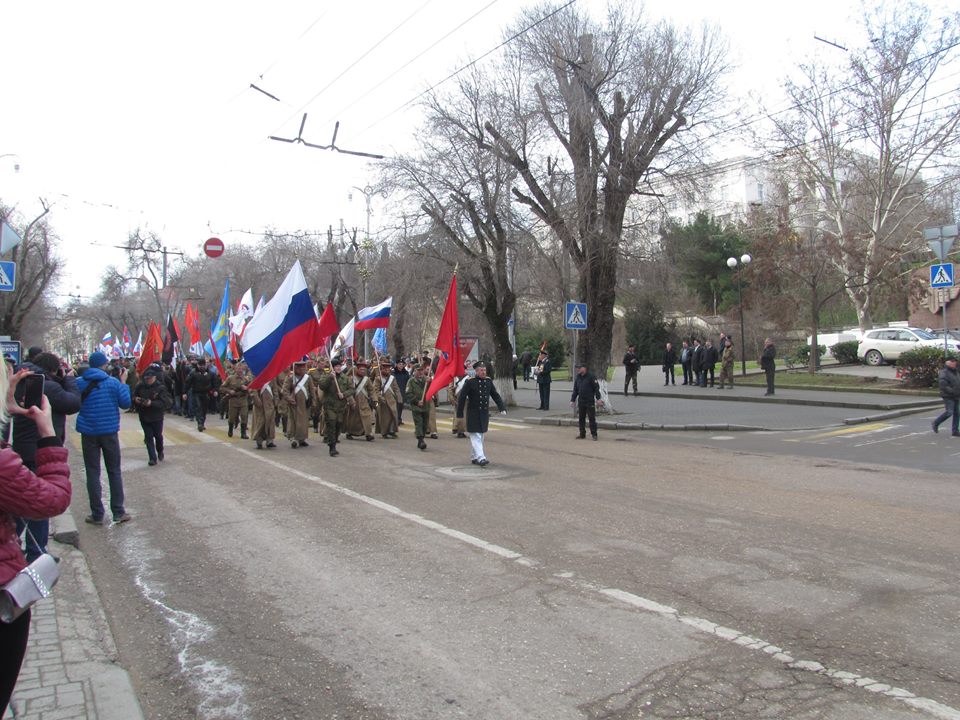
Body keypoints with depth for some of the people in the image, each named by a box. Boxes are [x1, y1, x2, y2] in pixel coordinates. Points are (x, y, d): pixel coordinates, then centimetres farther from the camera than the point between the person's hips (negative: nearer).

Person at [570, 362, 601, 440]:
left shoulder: (591, 376, -8)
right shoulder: (577, 378, 10)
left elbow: (596, 387, -8)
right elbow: (575, 390, 16)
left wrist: (598, 398, -13)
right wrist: (572, 400, 13)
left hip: (590, 401, -6)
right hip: (581, 402, 6)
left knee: (592, 418, -1)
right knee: (581, 419, 9)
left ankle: (594, 434, 6)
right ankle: (582, 434, 17)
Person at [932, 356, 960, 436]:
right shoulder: (944, 372, -11)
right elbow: (942, 384, -20)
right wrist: (951, 391, -24)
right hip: (948, 396, -8)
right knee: (949, 412, -13)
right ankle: (936, 423, 9)